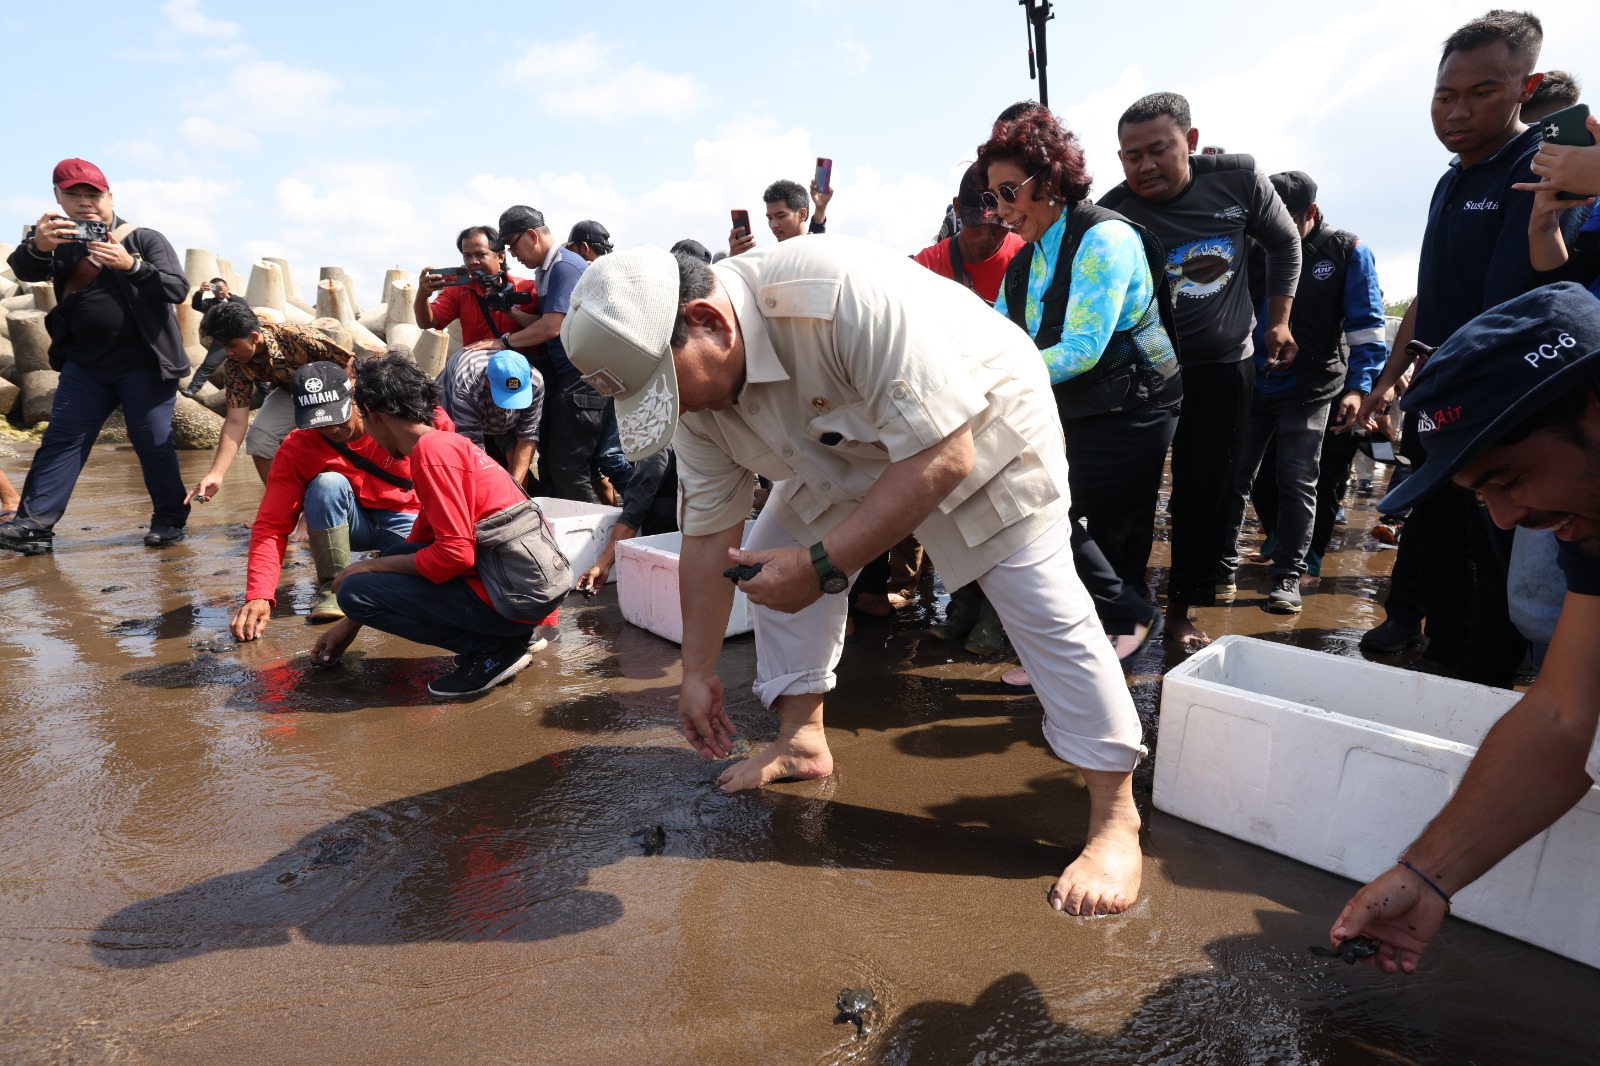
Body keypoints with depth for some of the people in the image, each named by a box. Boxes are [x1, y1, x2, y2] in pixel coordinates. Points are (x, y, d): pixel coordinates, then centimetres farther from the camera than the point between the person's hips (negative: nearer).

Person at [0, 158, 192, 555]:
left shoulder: (144, 239, -1)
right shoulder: (61, 239, 11)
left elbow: (178, 289, -14)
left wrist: (131, 265, -30)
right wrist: (38, 247, -31)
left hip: (144, 365, -4)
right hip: (85, 365, 5)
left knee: (153, 443, -1)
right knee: (61, 440, 2)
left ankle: (170, 521, 10)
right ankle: (33, 525, 2)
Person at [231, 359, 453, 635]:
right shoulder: (295, 449, -17)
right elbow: (271, 525, -20)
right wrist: (259, 596, -34)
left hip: (405, 519, -1)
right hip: (343, 524, 1)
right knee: (328, 484, -32)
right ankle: (333, 588, -16)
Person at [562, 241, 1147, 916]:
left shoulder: (845, 293, -40)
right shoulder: (693, 384, -16)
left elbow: (942, 458, -38)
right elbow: (707, 539, -7)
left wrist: (822, 564, -40)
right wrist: (698, 674, -1)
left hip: (976, 429, -6)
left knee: (1043, 605, -14)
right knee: (771, 556, -1)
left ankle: (1115, 817, -1)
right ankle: (803, 738, 16)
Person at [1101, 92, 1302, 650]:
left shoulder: (1238, 179, -7)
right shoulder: (1115, 213, -17)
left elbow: (1285, 243, 10)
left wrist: (1278, 321, 9)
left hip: (1225, 366, 3)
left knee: (1206, 498, 7)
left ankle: (1181, 609, 20)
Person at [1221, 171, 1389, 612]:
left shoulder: (1347, 252, -2)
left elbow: (1366, 326, -4)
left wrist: (1358, 386, -13)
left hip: (1308, 390, -3)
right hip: (1251, 382, 3)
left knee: (1297, 482, 1)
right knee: (1233, 475, 3)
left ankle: (1287, 576, 9)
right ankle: (1223, 561, 15)